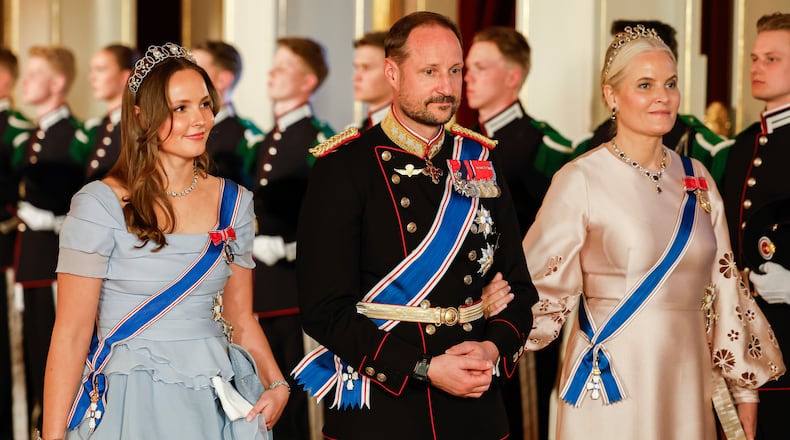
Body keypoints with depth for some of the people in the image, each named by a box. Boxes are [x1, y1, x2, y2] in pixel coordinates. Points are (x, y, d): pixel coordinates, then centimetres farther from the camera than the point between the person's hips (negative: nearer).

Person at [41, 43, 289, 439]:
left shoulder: (233, 202, 6)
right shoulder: (100, 205, -10)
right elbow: (71, 333, -11)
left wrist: (276, 385, -4)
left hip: (215, 406, 5)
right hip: (130, 406, -4)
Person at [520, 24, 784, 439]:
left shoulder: (696, 178, 7)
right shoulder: (580, 180, -8)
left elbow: (722, 284, 10)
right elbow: (542, 285, -5)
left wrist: (744, 388, 11)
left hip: (688, 381, 5)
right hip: (612, 386, -5)